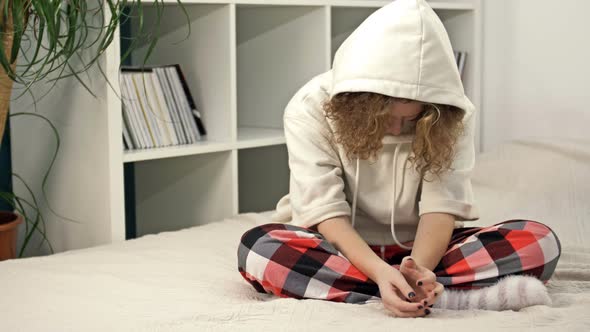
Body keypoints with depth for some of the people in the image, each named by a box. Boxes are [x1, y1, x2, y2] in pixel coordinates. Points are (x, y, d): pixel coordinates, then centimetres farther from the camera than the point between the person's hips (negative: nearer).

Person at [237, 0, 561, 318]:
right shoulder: (310, 109, -18)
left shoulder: (452, 117, -12)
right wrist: (379, 271, -39)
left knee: (538, 242, -24)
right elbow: (326, 212, -22)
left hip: (419, 248, 1)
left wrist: (419, 267, -39)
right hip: (344, 248, -1)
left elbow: (442, 204, -19)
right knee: (258, 249, -36)